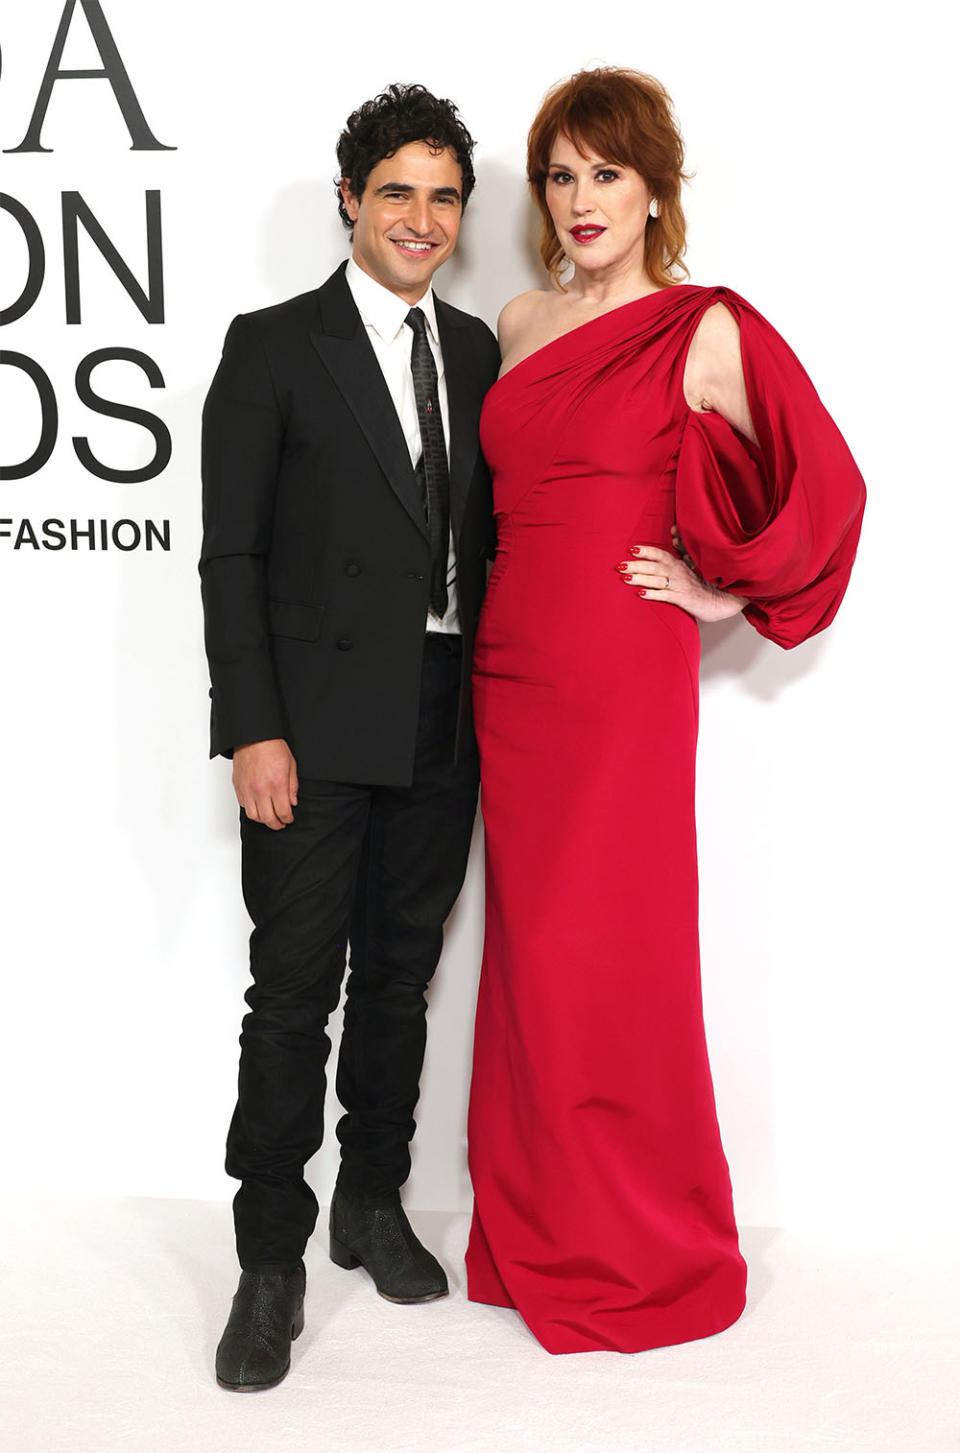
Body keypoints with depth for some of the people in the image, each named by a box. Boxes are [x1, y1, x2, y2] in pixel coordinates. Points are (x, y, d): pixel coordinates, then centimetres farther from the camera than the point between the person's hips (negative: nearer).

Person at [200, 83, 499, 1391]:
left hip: (444, 729, 5)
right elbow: (231, 556, -6)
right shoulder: (273, 347, -2)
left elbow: (486, 535, 12)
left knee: (400, 976, 14)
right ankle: (271, 1260, 10)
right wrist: (253, 729, -13)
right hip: (317, 728, -4)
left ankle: (374, 1203, 30)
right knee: (295, 990, -2)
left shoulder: (476, 351, 12)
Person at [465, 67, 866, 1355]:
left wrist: (718, 590, -1)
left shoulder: (703, 331, -5)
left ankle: (641, 1252, 20)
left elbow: (827, 485, -2)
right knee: (532, 950, 11)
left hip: (624, 680, -6)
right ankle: (540, 1233, 26)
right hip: (513, 669, 6)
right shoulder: (519, 324, 12)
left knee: (609, 954, 1)